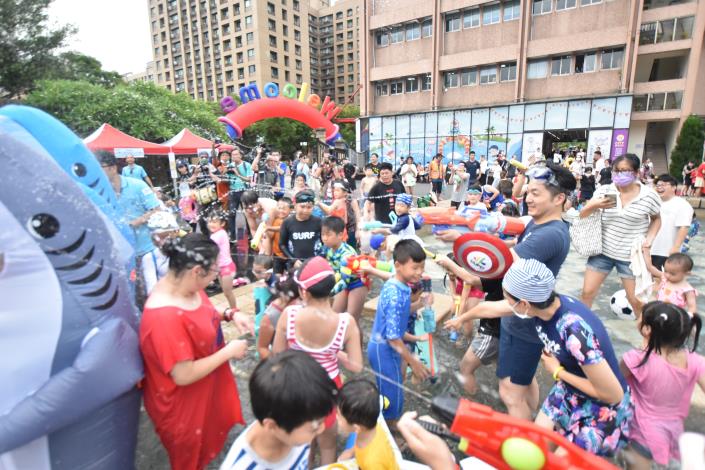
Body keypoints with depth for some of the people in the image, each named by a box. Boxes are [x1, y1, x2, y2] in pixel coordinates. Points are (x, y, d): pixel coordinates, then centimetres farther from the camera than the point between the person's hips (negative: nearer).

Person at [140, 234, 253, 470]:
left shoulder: (186, 286, -12)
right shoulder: (165, 317, -39)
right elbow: (184, 376, -32)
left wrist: (230, 315, -8)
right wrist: (229, 351, -23)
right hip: (182, 405, -8)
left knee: (208, 440, 34)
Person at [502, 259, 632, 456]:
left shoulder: (575, 331, -40)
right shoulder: (543, 304, -20)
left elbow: (614, 394, -29)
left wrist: (557, 372, -20)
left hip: (604, 407, -6)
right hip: (570, 391, 6)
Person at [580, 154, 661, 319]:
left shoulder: (649, 195, -7)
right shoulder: (604, 190, -7)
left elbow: (656, 219, 10)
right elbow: (582, 215, -9)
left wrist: (649, 239, -5)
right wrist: (595, 205, -29)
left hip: (632, 255, -1)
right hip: (603, 251, 1)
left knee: (636, 300, 9)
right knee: (587, 292, 5)